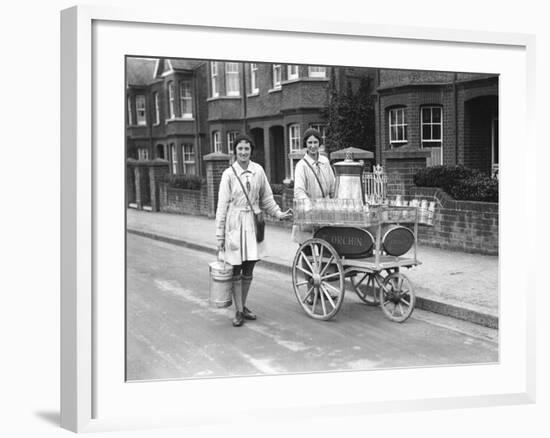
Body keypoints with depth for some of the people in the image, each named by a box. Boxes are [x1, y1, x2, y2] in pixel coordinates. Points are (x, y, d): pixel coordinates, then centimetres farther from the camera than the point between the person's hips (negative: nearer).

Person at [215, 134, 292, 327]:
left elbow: (266, 198, 16)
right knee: (236, 270, 1)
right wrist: (220, 235, -5)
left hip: (253, 223, 3)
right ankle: (238, 311, 10)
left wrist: (279, 213, 7)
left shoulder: (258, 170, 3)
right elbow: (222, 205, -4)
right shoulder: (229, 174, -6)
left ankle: (243, 306, 26)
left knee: (248, 269, 11)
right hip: (235, 224, -3)